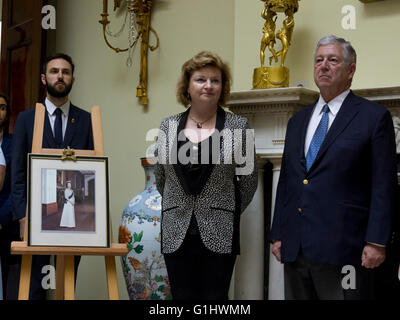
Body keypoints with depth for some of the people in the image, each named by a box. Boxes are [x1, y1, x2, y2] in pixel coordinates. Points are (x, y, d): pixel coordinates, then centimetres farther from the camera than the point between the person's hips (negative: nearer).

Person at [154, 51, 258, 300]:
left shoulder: (238, 126, -1)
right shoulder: (169, 126, 7)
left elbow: (249, 180, 5)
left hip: (219, 233, -2)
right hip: (176, 233, 2)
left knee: (215, 296, 1)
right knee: (182, 296, 6)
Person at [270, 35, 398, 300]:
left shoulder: (374, 116, -1)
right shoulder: (298, 121, 18)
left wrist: (376, 242, -12)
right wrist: (278, 235, 13)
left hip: (342, 249, -6)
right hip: (295, 249, 6)